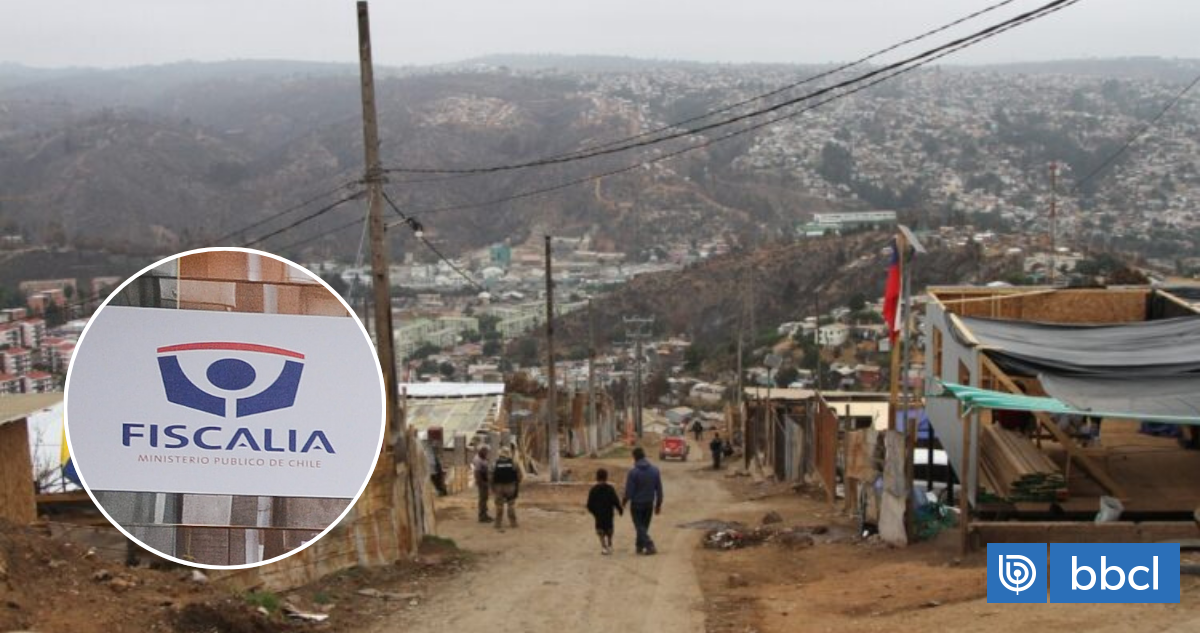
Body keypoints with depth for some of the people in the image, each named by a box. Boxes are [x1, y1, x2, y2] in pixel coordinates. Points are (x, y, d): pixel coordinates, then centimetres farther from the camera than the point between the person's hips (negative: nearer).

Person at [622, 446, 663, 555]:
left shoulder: (633, 472, -17)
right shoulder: (655, 470, -3)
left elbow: (629, 491, -13)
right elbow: (659, 489, 1)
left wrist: (623, 501, 5)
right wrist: (658, 504, 10)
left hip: (637, 504, -5)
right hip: (649, 504, 5)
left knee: (640, 527, 3)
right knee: (644, 526, 19)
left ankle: (650, 546, -10)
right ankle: (640, 546, 28)